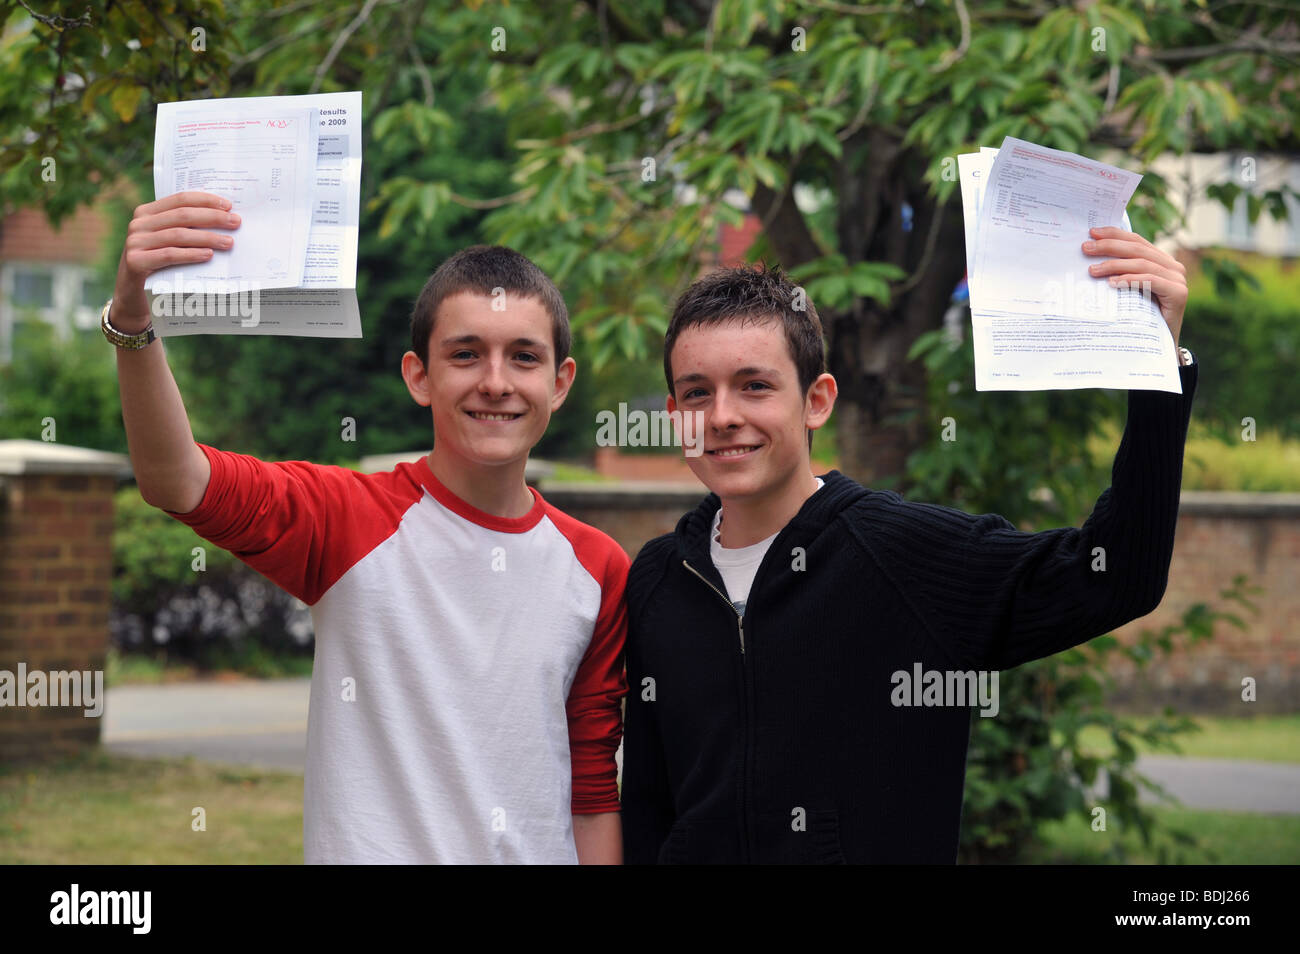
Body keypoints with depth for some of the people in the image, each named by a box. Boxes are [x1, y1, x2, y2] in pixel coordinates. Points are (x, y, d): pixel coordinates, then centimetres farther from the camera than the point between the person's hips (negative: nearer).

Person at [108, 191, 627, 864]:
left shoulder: (598, 570, 2)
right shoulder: (348, 519, -9)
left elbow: (593, 784, 7)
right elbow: (176, 481, -27)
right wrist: (131, 321, -41)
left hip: (541, 853, 3)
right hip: (368, 851, -3)